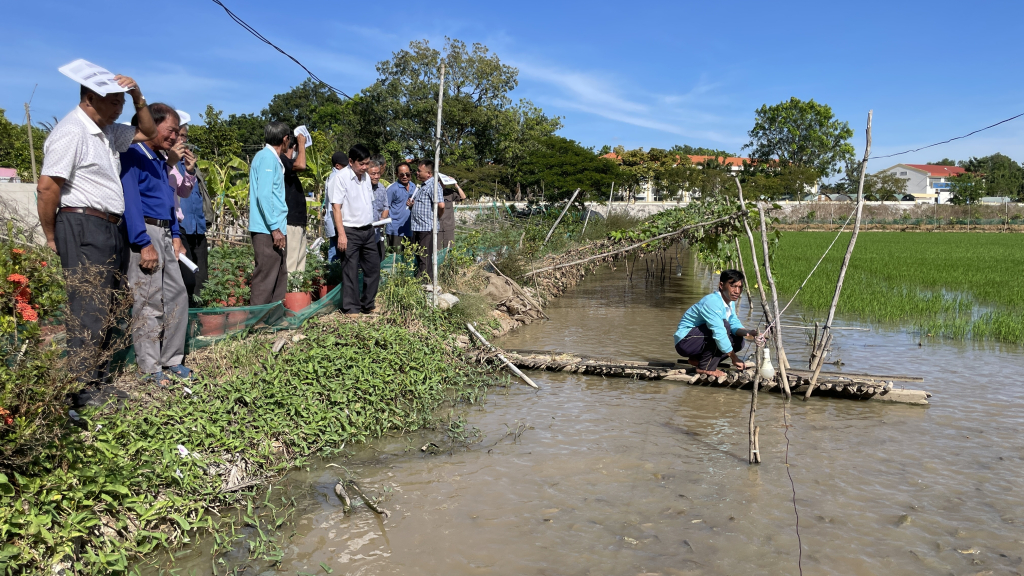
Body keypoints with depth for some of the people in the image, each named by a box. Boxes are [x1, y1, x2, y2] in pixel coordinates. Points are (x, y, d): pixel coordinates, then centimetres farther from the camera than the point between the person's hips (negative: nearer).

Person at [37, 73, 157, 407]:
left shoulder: (108, 131, 15)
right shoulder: (71, 132, -12)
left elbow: (147, 133, 29)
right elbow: (46, 189, -15)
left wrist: (139, 99, 10)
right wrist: (52, 240, -8)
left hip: (111, 230, 9)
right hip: (84, 228, -9)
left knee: (106, 311, 11)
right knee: (89, 311, -8)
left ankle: (100, 382, 20)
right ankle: (83, 392, -2)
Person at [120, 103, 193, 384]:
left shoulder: (160, 159, 19)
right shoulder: (133, 155, -9)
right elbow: (130, 201, -17)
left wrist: (175, 235, 14)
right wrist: (145, 244, -21)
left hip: (165, 234, 9)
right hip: (144, 234, -9)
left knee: (177, 296, 10)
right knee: (149, 303, -5)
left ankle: (171, 359, 19)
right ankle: (150, 368, 4)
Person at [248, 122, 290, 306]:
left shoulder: (273, 159, 18)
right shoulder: (267, 157, -10)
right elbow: (263, 195, -19)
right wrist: (275, 228, -20)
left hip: (275, 229, 10)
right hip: (267, 230, -10)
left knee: (279, 278, 13)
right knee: (265, 278, -8)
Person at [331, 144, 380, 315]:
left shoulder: (366, 177, 12)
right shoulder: (342, 177, -10)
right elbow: (336, 206, -13)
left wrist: (372, 224, 15)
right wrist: (341, 234, -19)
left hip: (368, 230, 7)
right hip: (350, 231, -7)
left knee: (373, 268, 10)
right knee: (351, 271, -2)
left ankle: (368, 304, 22)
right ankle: (351, 308, 7)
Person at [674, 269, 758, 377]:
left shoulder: (730, 302, 7)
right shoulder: (712, 302, -25)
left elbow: (735, 325, 3)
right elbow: (719, 333, -31)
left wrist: (748, 333, -19)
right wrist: (734, 358, -27)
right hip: (685, 341, -10)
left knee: (738, 342, 3)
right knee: (724, 325, -26)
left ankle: (697, 360, 7)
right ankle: (704, 368, -16)